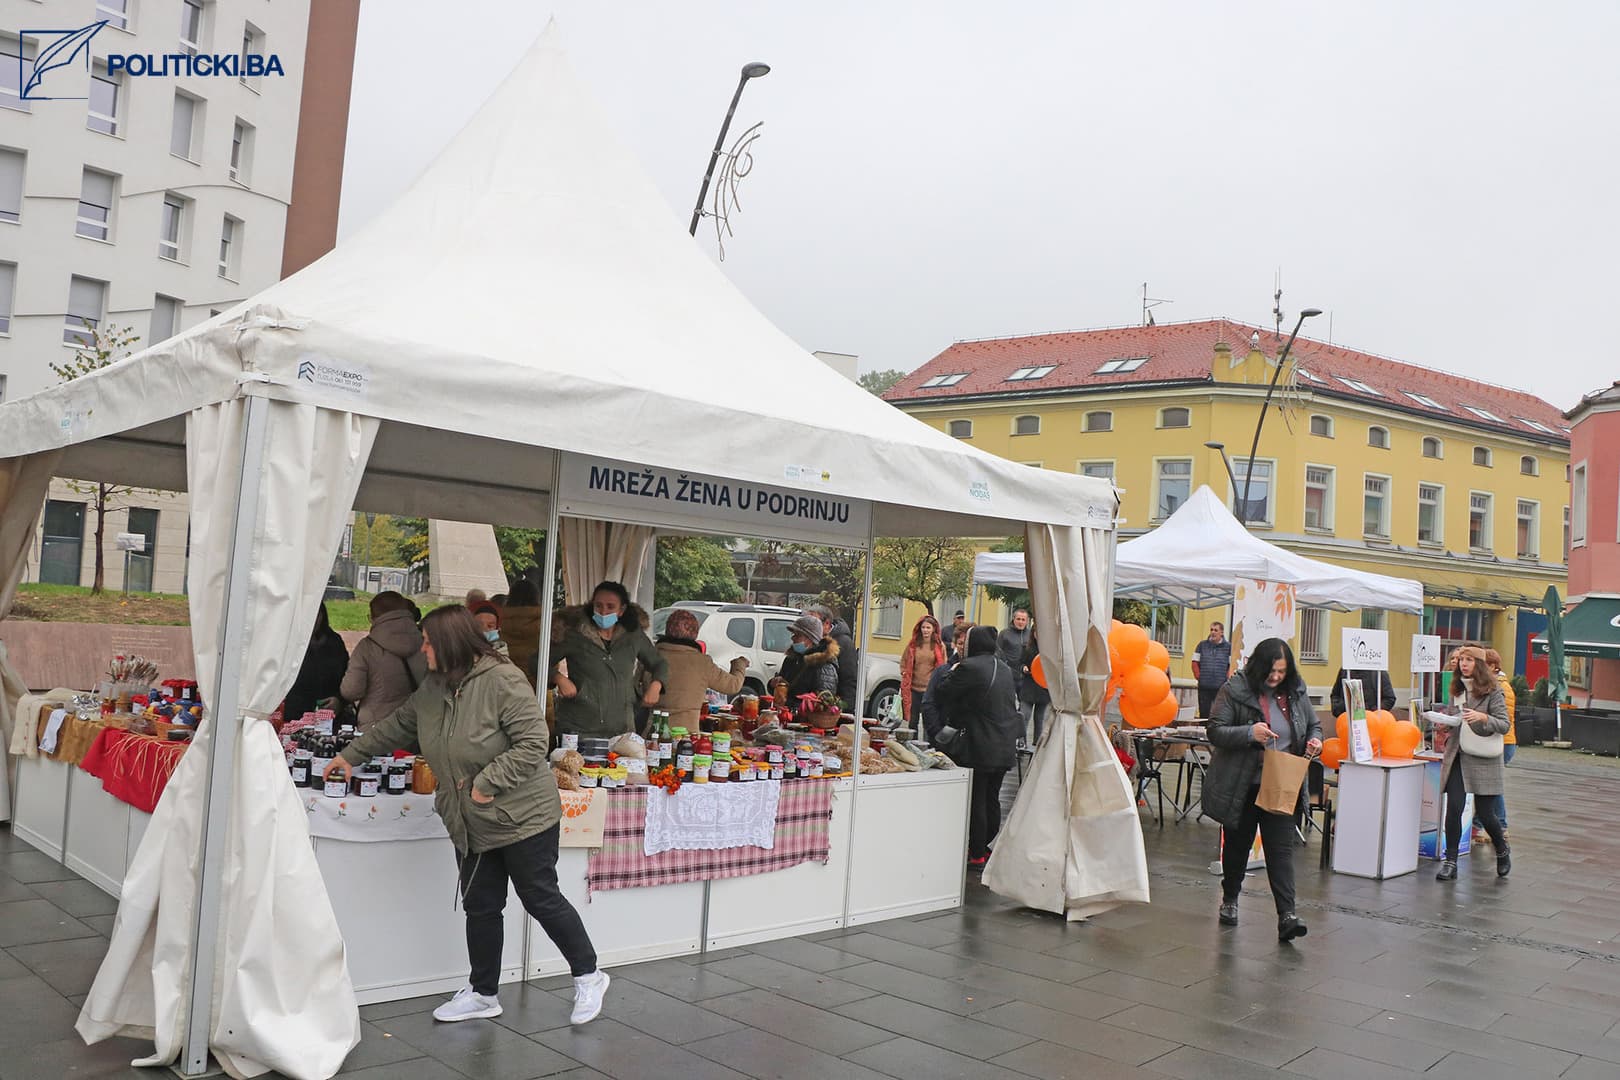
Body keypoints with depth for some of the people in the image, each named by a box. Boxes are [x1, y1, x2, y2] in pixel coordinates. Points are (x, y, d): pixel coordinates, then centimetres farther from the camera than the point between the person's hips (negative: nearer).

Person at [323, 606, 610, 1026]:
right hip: (471, 825, 7)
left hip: (523, 817, -7)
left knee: (541, 899, 2)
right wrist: (351, 755, 28)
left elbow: (533, 742, -23)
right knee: (480, 907, 13)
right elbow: (395, 727, 23)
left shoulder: (502, 680, -20)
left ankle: (588, 976, 20)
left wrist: (487, 783, -21)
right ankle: (483, 993, 28)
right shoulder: (433, 687, 7)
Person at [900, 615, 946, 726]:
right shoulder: (912, 644, 6)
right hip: (913, 688, 2)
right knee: (912, 721, 8)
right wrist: (904, 674, -1)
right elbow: (903, 662, 13)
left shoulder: (940, 646, 2)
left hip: (930, 690, -2)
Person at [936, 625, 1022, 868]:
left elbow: (944, 694, -9)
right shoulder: (1004, 669, 10)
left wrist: (952, 673, 9)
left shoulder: (969, 667, -15)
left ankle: (976, 854, 4)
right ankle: (986, 847, 26)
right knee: (992, 799, 16)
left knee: (976, 801, 0)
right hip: (1005, 747, 8)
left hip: (979, 749, -8)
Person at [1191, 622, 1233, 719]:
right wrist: (1198, 676, 1)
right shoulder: (1202, 645, 9)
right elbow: (1195, 662, 11)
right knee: (1203, 712, 7)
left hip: (1221, 687, -2)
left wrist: (1227, 678, -7)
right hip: (1204, 686, 2)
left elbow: (1233, 665, 1)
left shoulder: (1228, 646, 3)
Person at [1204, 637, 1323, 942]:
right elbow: (1215, 732, -13)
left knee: (1281, 848, -6)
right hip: (1241, 787, -2)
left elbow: (1314, 725, 18)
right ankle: (1229, 899, 35)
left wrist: (1314, 741, -5)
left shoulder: (1296, 692, 3)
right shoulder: (1234, 691, -10)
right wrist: (1249, 733, -29)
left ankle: (1286, 915, -9)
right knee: (1237, 844, 14)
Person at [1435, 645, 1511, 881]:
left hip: (1483, 758, -4)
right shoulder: (1458, 689, 11)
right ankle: (1450, 862, -1)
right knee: (1454, 807, -6)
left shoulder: (1492, 691, -5)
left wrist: (1483, 717, -25)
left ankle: (1502, 851, 32)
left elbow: (1504, 725, -9)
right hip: (1457, 757, 4)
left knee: (1484, 812, 3)